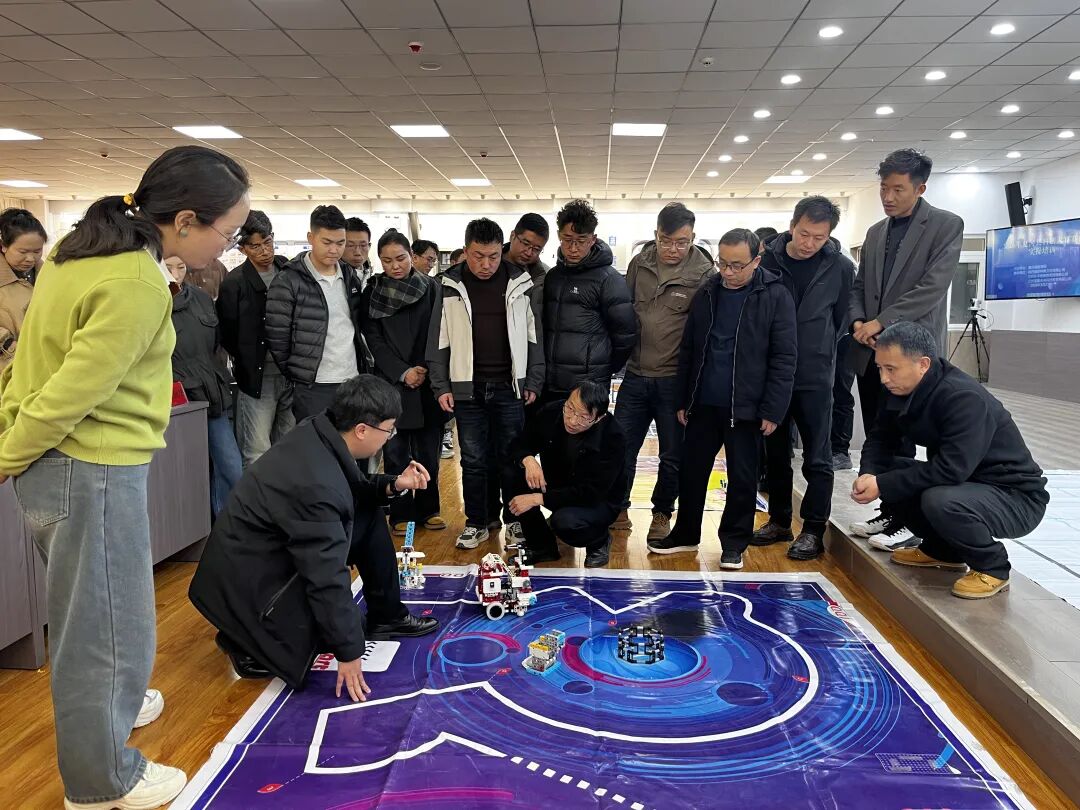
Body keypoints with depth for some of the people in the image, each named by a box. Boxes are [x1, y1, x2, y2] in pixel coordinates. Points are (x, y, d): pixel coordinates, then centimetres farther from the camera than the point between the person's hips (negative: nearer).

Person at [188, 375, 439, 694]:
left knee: (369, 515, 8)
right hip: (249, 585, -9)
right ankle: (251, 646, 5)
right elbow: (328, 577, -29)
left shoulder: (319, 433, -8)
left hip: (270, 551, 9)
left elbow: (352, 491, 12)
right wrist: (349, 652, -20)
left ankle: (386, 617, 19)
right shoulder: (316, 485, -34)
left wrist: (392, 485, -6)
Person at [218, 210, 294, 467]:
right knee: (257, 455, -2)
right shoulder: (235, 283, -6)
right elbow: (227, 334, -2)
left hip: (292, 375, 4)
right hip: (257, 378, -4)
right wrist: (251, 363, 1)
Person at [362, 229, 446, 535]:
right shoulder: (373, 292, 5)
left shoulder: (431, 287, 4)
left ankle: (428, 510, 18)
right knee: (396, 452, 2)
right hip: (391, 383, 0)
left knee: (428, 450, 5)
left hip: (428, 383, 0)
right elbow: (373, 340, 1)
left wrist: (426, 370, -8)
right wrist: (402, 372, -9)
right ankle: (401, 514, 11)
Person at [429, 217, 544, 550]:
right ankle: (476, 522, 21)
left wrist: (533, 382, 3)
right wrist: (441, 386, -2)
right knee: (473, 459, 7)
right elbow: (438, 340, 3)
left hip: (510, 387, 0)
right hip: (467, 388, 0)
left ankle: (515, 519, 23)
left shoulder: (519, 284, 3)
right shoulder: (449, 286, 1)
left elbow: (533, 337, 6)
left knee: (511, 457, 8)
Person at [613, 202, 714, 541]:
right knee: (621, 448, 9)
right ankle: (618, 510, 27)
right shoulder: (639, 264, 2)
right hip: (635, 376, 3)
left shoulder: (704, 274, -8)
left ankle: (662, 514, 29)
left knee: (673, 455, 10)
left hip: (675, 380, -3)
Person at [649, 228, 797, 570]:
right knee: (691, 471, 12)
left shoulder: (775, 296, -7)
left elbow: (783, 359, -8)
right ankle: (686, 534, 28)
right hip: (703, 404, 4)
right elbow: (687, 351, 10)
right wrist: (682, 400, 9)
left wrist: (772, 410, -12)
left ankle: (734, 543, 23)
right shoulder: (706, 294, 6)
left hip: (745, 408, -4)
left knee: (741, 477, 7)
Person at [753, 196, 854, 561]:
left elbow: (842, 319, 7)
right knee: (775, 453, 12)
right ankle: (779, 521, 26)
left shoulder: (840, 268, -3)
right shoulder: (767, 259, -2)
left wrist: (819, 350, 6)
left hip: (815, 377, -2)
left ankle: (814, 530, 13)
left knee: (817, 458, 3)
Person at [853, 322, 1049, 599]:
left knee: (939, 501, -36)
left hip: (1016, 496, -8)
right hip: (963, 483, 8)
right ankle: (942, 549, 12)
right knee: (884, 473, -4)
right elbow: (880, 439, 2)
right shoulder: (902, 390, -5)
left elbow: (950, 470, -35)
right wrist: (868, 475, -19)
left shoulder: (965, 399, -29)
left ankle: (993, 568, -6)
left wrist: (882, 486, -31)